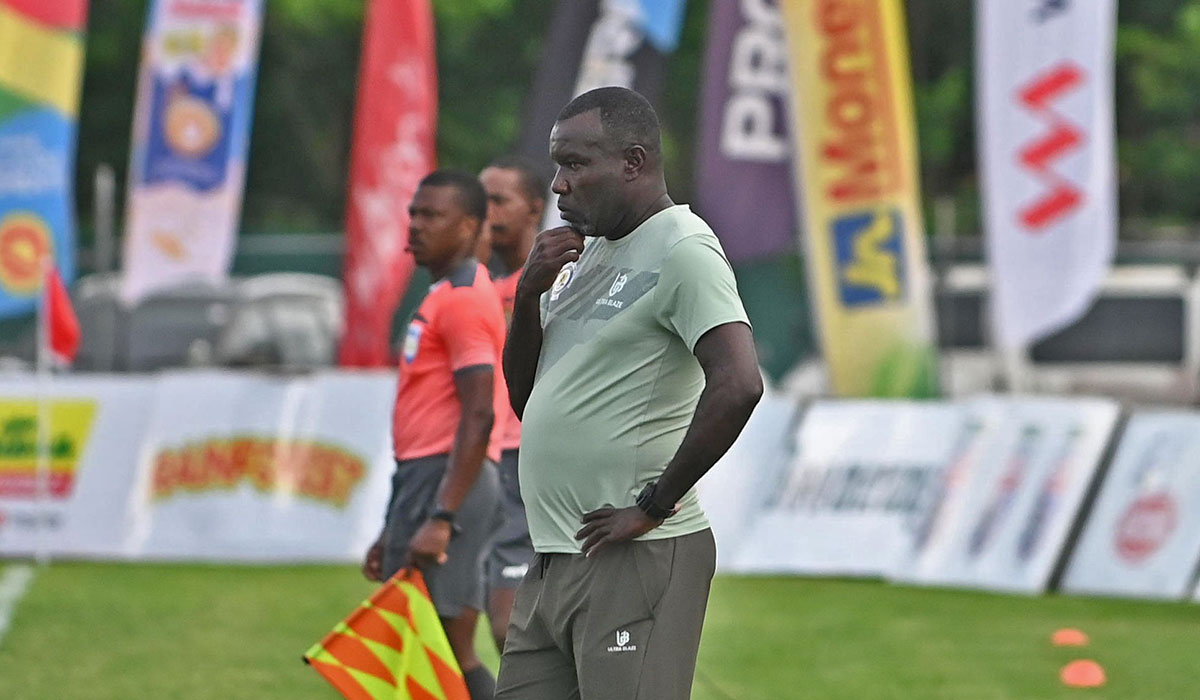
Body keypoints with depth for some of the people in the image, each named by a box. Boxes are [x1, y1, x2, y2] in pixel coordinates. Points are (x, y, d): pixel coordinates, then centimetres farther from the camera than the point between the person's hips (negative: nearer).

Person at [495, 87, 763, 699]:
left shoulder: (680, 249, -9)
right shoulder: (587, 254, 20)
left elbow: (737, 386, -24)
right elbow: (524, 396, 23)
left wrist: (653, 505, -18)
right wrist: (529, 295, 5)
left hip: (633, 559, -9)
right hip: (552, 563, 9)